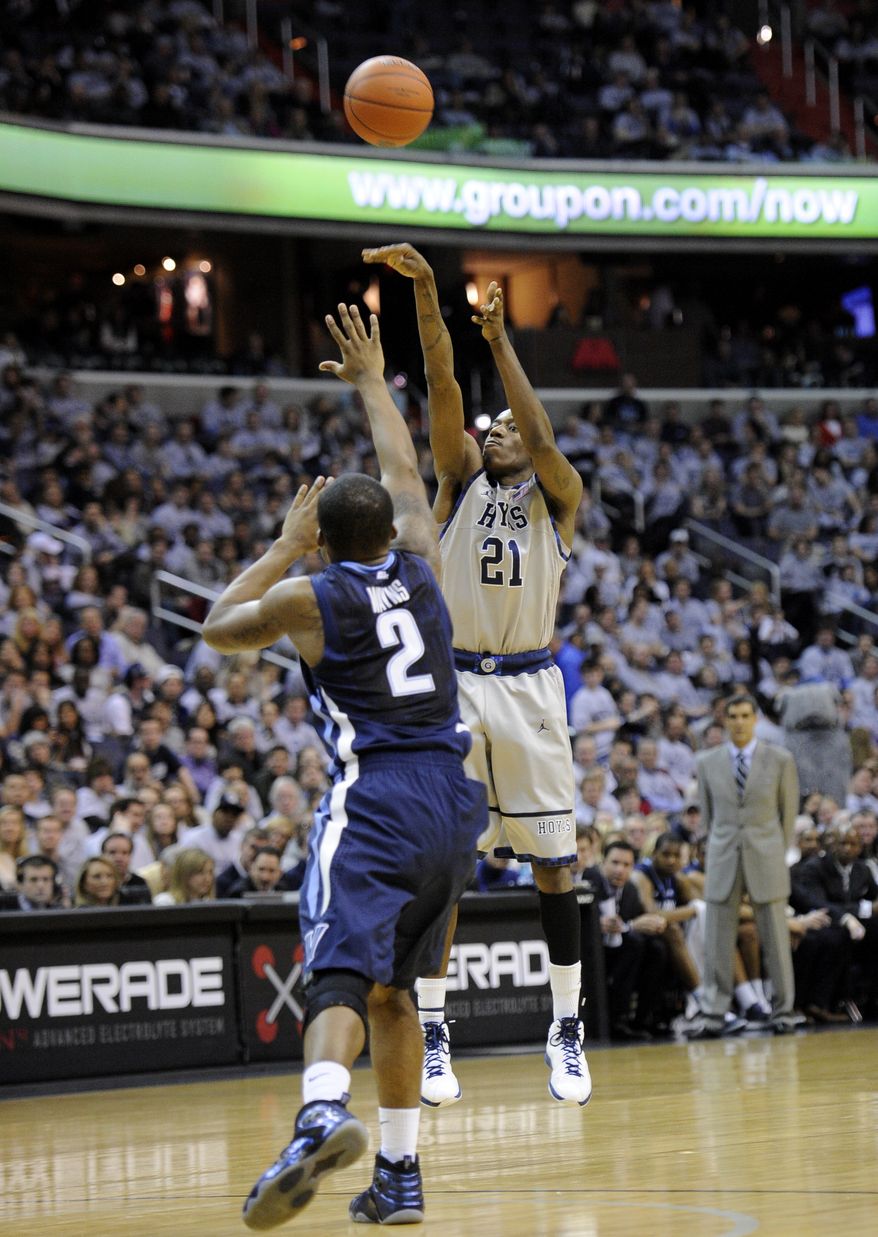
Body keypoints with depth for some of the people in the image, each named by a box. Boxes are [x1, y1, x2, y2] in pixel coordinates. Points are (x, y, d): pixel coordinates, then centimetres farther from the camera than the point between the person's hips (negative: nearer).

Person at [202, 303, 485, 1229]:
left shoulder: (308, 598, -1)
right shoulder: (418, 563, 10)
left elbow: (218, 628, 19)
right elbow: (405, 471, 29)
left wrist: (284, 546, 22)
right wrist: (370, 381, 41)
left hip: (373, 801, -5)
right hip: (452, 802, 5)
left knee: (341, 977, -20)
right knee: (391, 987, 18)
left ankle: (323, 1115, -49)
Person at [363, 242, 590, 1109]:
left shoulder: (558, 497, 8)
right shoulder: (461, 480, 11)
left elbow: (540, 437, -13)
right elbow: (442, 388, -2)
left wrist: (499, 341, -18)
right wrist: (426, 294, -14)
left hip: (528, 688, -1)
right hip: (454, 685, 1)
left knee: (552, 863, 2)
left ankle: (567, 1031, 11)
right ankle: (431, 1034, 3)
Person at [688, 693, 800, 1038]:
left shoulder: (780, 760, 1)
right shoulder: (708, 762, 5)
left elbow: (789, 810, 7)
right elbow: (707, 812, 13)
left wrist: (778, 853, 8)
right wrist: (719, 849, 11)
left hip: (766, 859, -1)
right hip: (723, 860, 1)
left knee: (775, 938, 2)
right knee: (717, 941, -2)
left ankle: (782, 1010, 11)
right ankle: (712, 1015, -1)